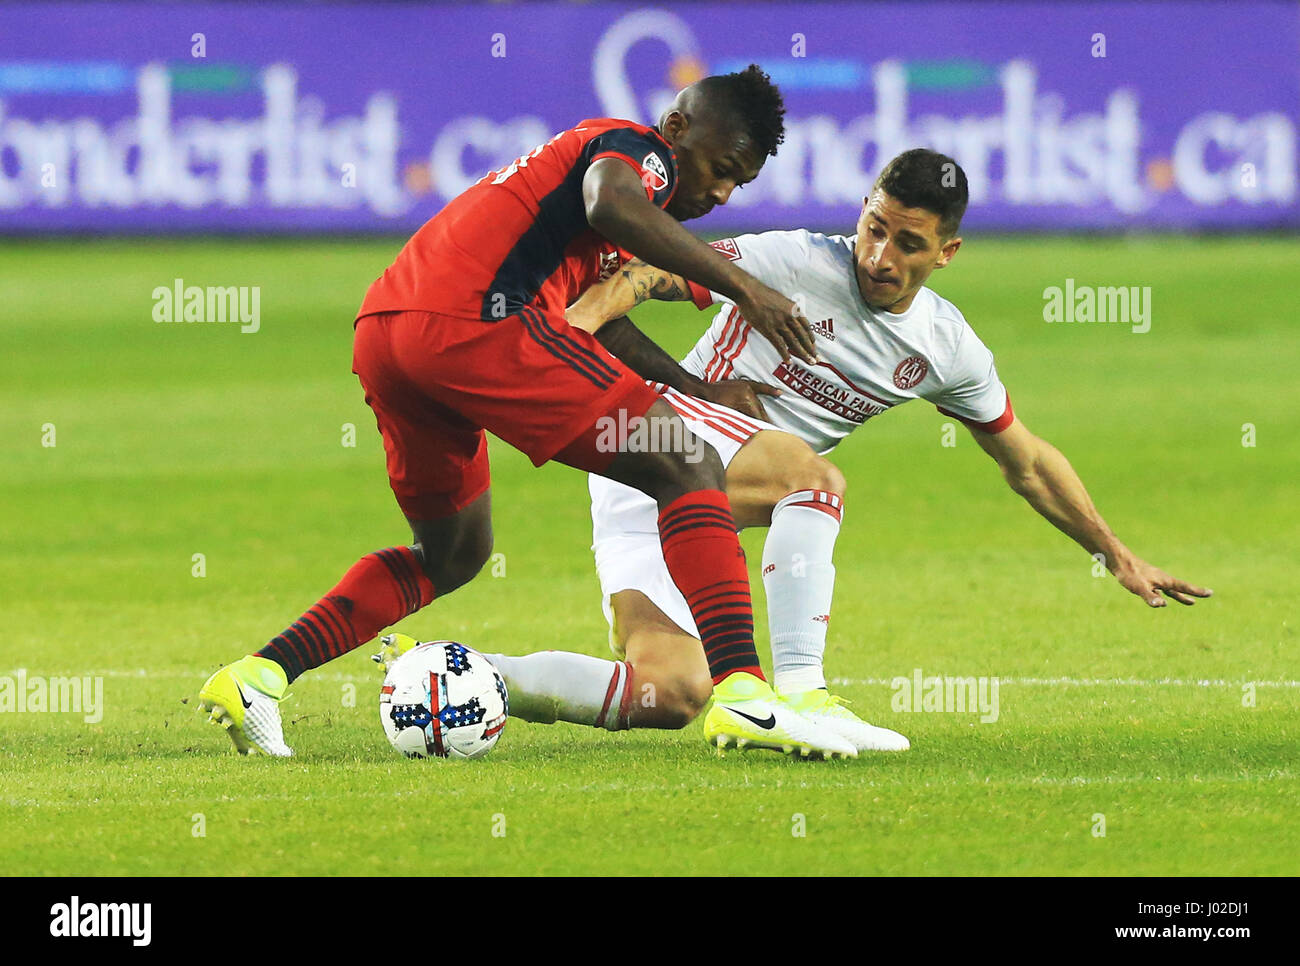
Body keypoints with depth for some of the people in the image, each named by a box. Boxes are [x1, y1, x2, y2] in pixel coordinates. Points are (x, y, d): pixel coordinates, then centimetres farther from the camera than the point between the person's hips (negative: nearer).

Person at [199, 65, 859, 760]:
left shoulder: (578, 149, 35)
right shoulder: (638, 150, 5)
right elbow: (609, 204, -20)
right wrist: (742, 286, -21)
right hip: (472, 319, -10)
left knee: (453, 554, 28)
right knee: (689, 470, -5)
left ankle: (256, 676, 15)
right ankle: (739, 690, -19)